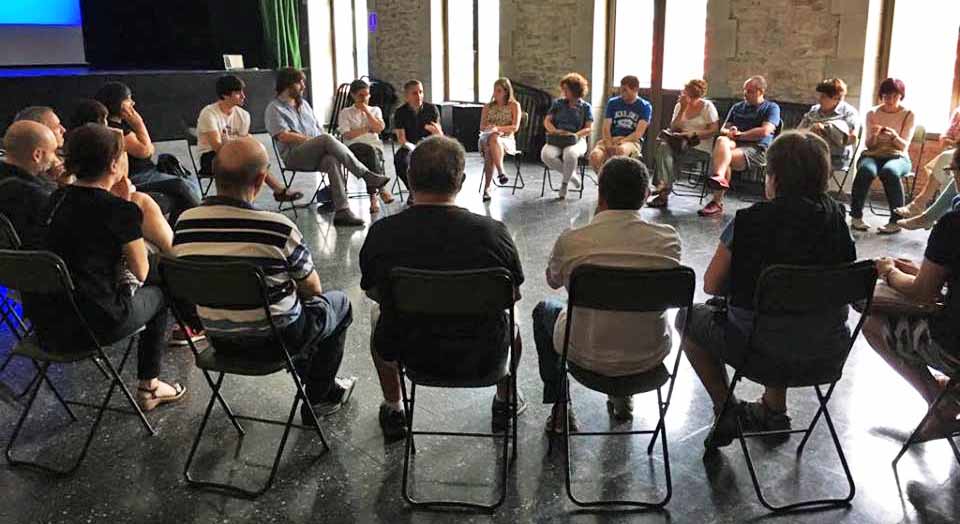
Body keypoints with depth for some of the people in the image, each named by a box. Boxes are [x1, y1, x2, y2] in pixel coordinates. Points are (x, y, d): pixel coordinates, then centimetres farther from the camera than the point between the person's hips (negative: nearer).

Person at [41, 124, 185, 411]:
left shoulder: (58, 199, 4)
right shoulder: (120, 210, -16)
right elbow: (141, 272, -5)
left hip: (45, 320, 7)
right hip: (94, 325, -6)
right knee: (158, 295, 21)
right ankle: (148, 387, 27)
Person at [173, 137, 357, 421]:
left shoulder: (184, 224, -11)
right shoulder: (278, 228, -26)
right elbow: (311, 288, -11)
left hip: (219, 339, 6)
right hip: (276, 338, -5)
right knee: (338, 302, 21)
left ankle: (321, 383, 42)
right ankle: (320, 396, 29)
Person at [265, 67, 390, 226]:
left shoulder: (304, 104, 26)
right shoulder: (274, 108, 5)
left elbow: (318, 129, 21)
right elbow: (283, 136, -9)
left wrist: (327, 145, 0)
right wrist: (310, 139, -12)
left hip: (316, 155, 5)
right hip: (294, 156, -5)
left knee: (332, 161, -33)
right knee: (327, 138, -32)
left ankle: (342, 211, -44)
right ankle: (366, 175, -34)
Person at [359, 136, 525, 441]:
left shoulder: (381, 233, -16)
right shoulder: (493, 232, -18)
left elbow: (373, 293, 3)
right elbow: (514, 294, -1)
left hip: (408, 354, 1)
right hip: (482, 356, 0)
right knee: (510, 318, 32)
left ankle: (393, 411, 43)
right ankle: (505, 403, 47)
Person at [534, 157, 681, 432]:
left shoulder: (571, 241, -20)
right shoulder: (669, 238, -13)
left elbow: (553, 281, 3)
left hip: (590, 356, -2)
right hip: (651, 357, 3)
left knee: (544, 310, 28)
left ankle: (559, 408, 29)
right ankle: (623, 397, 40)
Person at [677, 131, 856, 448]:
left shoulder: (751, 221, -17)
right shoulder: (836, 217, -3)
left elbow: (711, 285, -10)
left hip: (760, 345, -5)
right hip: (826, 347, 5)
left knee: (690, 317, 20)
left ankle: (726, 413, 19)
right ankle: (774, 410, 39)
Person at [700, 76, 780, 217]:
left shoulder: (771, 108, 10)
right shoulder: (737, 107, 28)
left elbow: (764, 131, -6)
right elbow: (723, 129, 22)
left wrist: (739, 134, -2)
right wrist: (729, 132, -4)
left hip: (757, 149, -4)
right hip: (735, 144, 4)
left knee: (725, 157, -33)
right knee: (721, 140, -33)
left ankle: (717, 202, -39)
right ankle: (719, 177, -54)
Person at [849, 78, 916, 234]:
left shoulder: (908, 114, 3)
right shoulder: (872, 113, 7)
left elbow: (904, 146, -3)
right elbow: (869, 145, 4)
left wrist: (894, 136, -25)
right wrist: (873, 135, -20)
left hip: (898, 157, -1)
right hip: (873, 155, 1)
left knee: (890, 171, -39)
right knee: (866, 170, -37)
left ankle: (896, 220, -32)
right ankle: (856, 216, -24)